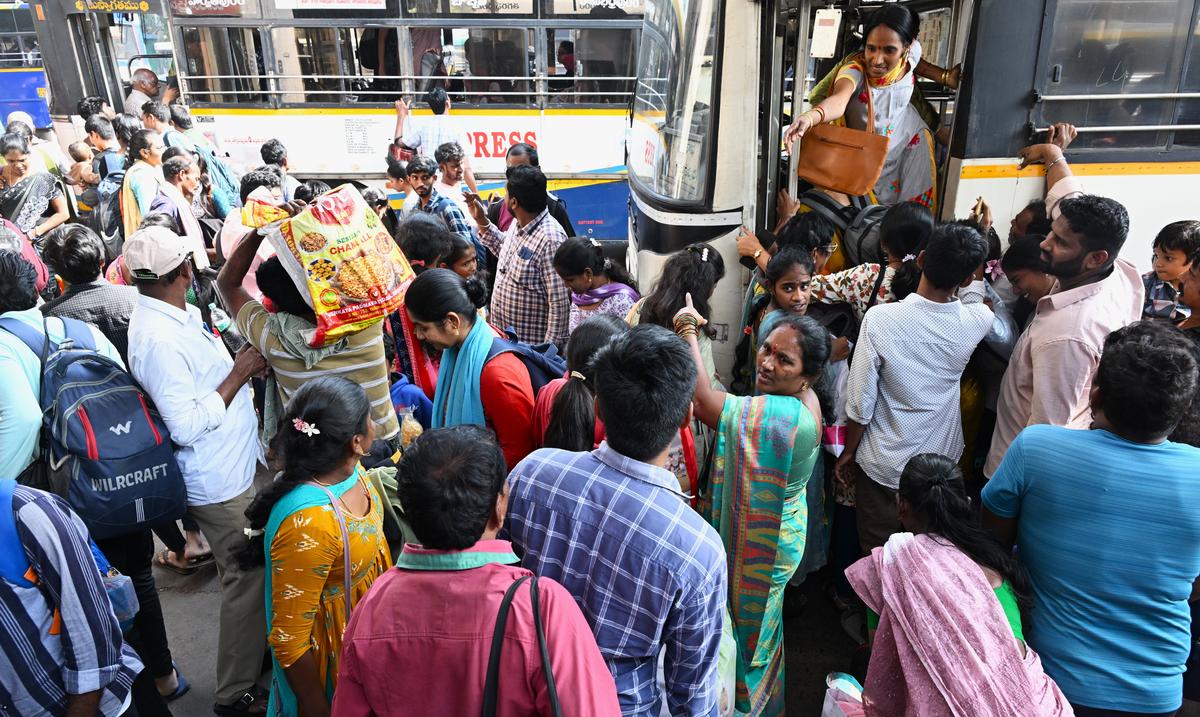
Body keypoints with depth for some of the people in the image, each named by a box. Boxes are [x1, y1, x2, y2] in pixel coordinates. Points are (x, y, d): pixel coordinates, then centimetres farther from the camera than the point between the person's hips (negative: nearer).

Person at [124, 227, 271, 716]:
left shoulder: (174, 317, 5)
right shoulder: (158, 339, -25)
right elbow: (187, 426, -26)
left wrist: (242, 364, 4)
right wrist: (239, 374, -21)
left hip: (239, 468, 9)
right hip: (221, 484, -9)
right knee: (247, 582, 3)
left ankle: (255, 652, 43)